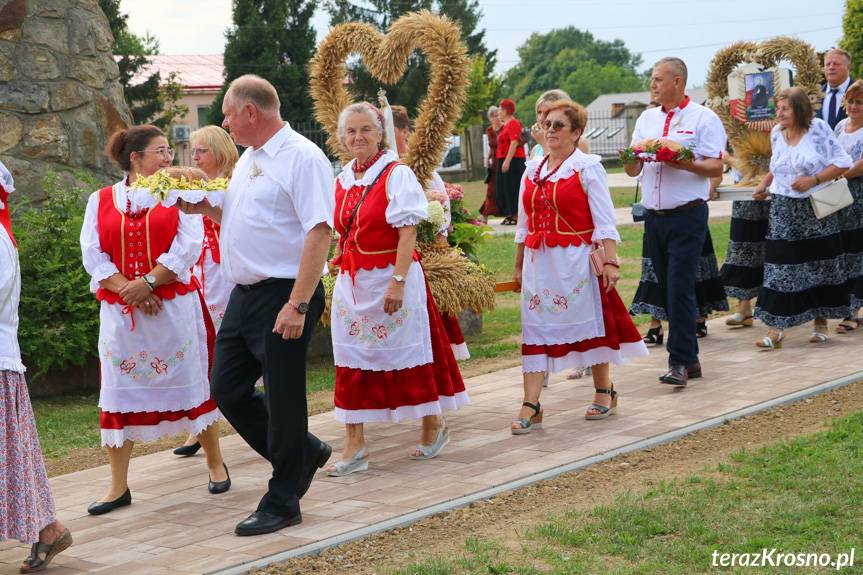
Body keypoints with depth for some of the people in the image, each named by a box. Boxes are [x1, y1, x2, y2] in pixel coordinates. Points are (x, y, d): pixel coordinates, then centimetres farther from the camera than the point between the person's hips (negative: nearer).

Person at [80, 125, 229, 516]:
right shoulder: (101, 201, 8)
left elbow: (188, 247, -6)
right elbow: (93, 254, 0)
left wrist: (147, 284, -13)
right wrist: (126, 288, -13)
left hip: (174, 307, -1)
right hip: (120, 311, 1)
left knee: (191, 384, 5)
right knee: (119, 393, 2)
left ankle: (215, 464, 21)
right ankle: (118, 487, 9)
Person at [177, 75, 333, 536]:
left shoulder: (301, 158, -13)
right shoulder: (248, 159, 16)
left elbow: (319, 232, -20)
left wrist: (298, 304, -25)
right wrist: (201, 206, 9)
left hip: (283, 295, -9)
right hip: (243, 294, 9)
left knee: (283, 398, 1)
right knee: (227, 390, 12)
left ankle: (282, 503, 14)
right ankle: (303, 454, 30)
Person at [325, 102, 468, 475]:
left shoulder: (396, 174, -9)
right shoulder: (342, 180, 9)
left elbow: (408, 232, -15)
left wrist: (398, 282, -21)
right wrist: (343, 269, 9)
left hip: (390, 277, -6)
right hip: (351, 281, 6)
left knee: (404, 352, 5)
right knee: (351, 359, 2)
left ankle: (433, 425, 26)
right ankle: (354, 447, 6)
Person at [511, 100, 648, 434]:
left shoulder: (587, 167, -4)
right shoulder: (532, 170, 12)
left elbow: (604, 220, -7)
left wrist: (610, 261, -14)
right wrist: (518, 266, 19)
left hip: (575, 261, -5)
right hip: (538, 261, 5)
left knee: (588, 322, 7)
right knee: (536, 328, 1)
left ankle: (604, 392, 25)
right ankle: (531, 407, 1)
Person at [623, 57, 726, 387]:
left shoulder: (703, 118, -2)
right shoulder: (647, 119, 16)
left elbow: (716, 167, -8)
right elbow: (632, 170, 14)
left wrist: (685, 164, -23)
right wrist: (632, 158, -8)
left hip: (687, 215, -6)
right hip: (654, 216, 6)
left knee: (680, 288, -11)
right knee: (667, 288, 9)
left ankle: (679, 362, -8)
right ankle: (689, 357, 18)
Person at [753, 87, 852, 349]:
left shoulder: (818, 128, -9)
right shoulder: (776, 133, 5)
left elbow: (842, 162, -8)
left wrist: (814, 180, -18)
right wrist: (764, 183, 5)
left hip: (817, 210, -3)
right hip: (783, 211, 3)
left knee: (820, 265, 7)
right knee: (779, 269, -5)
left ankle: (821, 322, 21)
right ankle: (775, 329, -7)